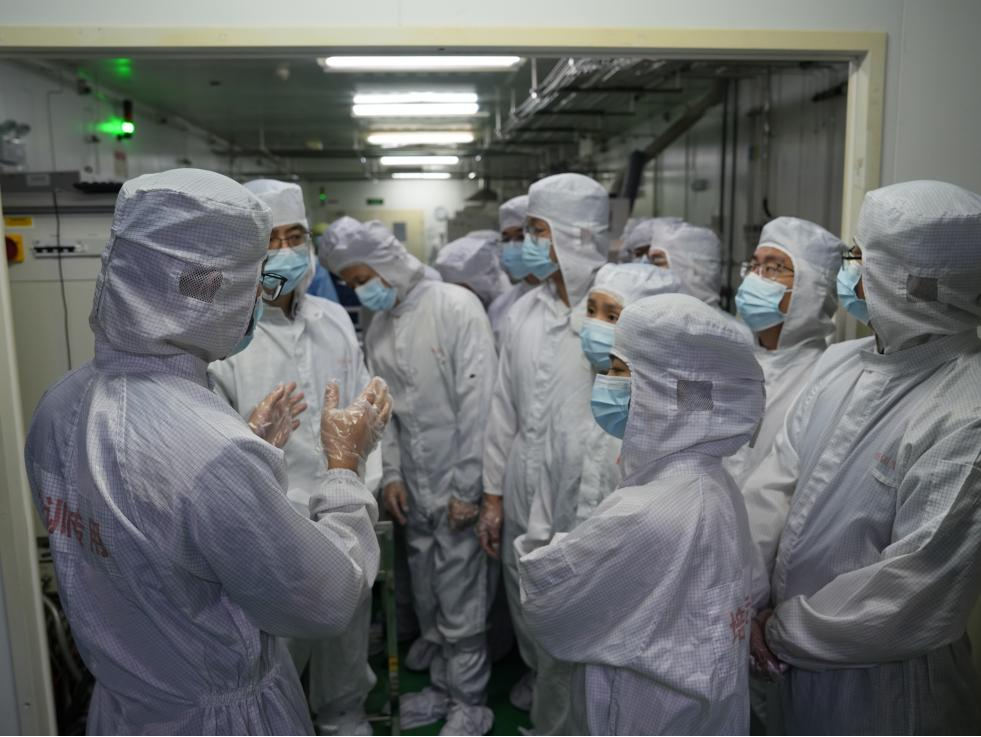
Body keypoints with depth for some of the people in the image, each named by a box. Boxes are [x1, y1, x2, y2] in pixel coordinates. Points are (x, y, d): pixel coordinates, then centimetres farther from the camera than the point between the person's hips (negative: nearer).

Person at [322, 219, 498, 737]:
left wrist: (466, 486, -15)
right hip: (412, 487, 6)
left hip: (455, 484, -6)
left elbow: (477, 400, -16)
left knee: (460, 600, 5)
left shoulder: (456, 306, -12)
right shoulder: (377, 327, 8)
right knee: (427, 597, 16)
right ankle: (444, 685, 36)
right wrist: (391, 474, 3)